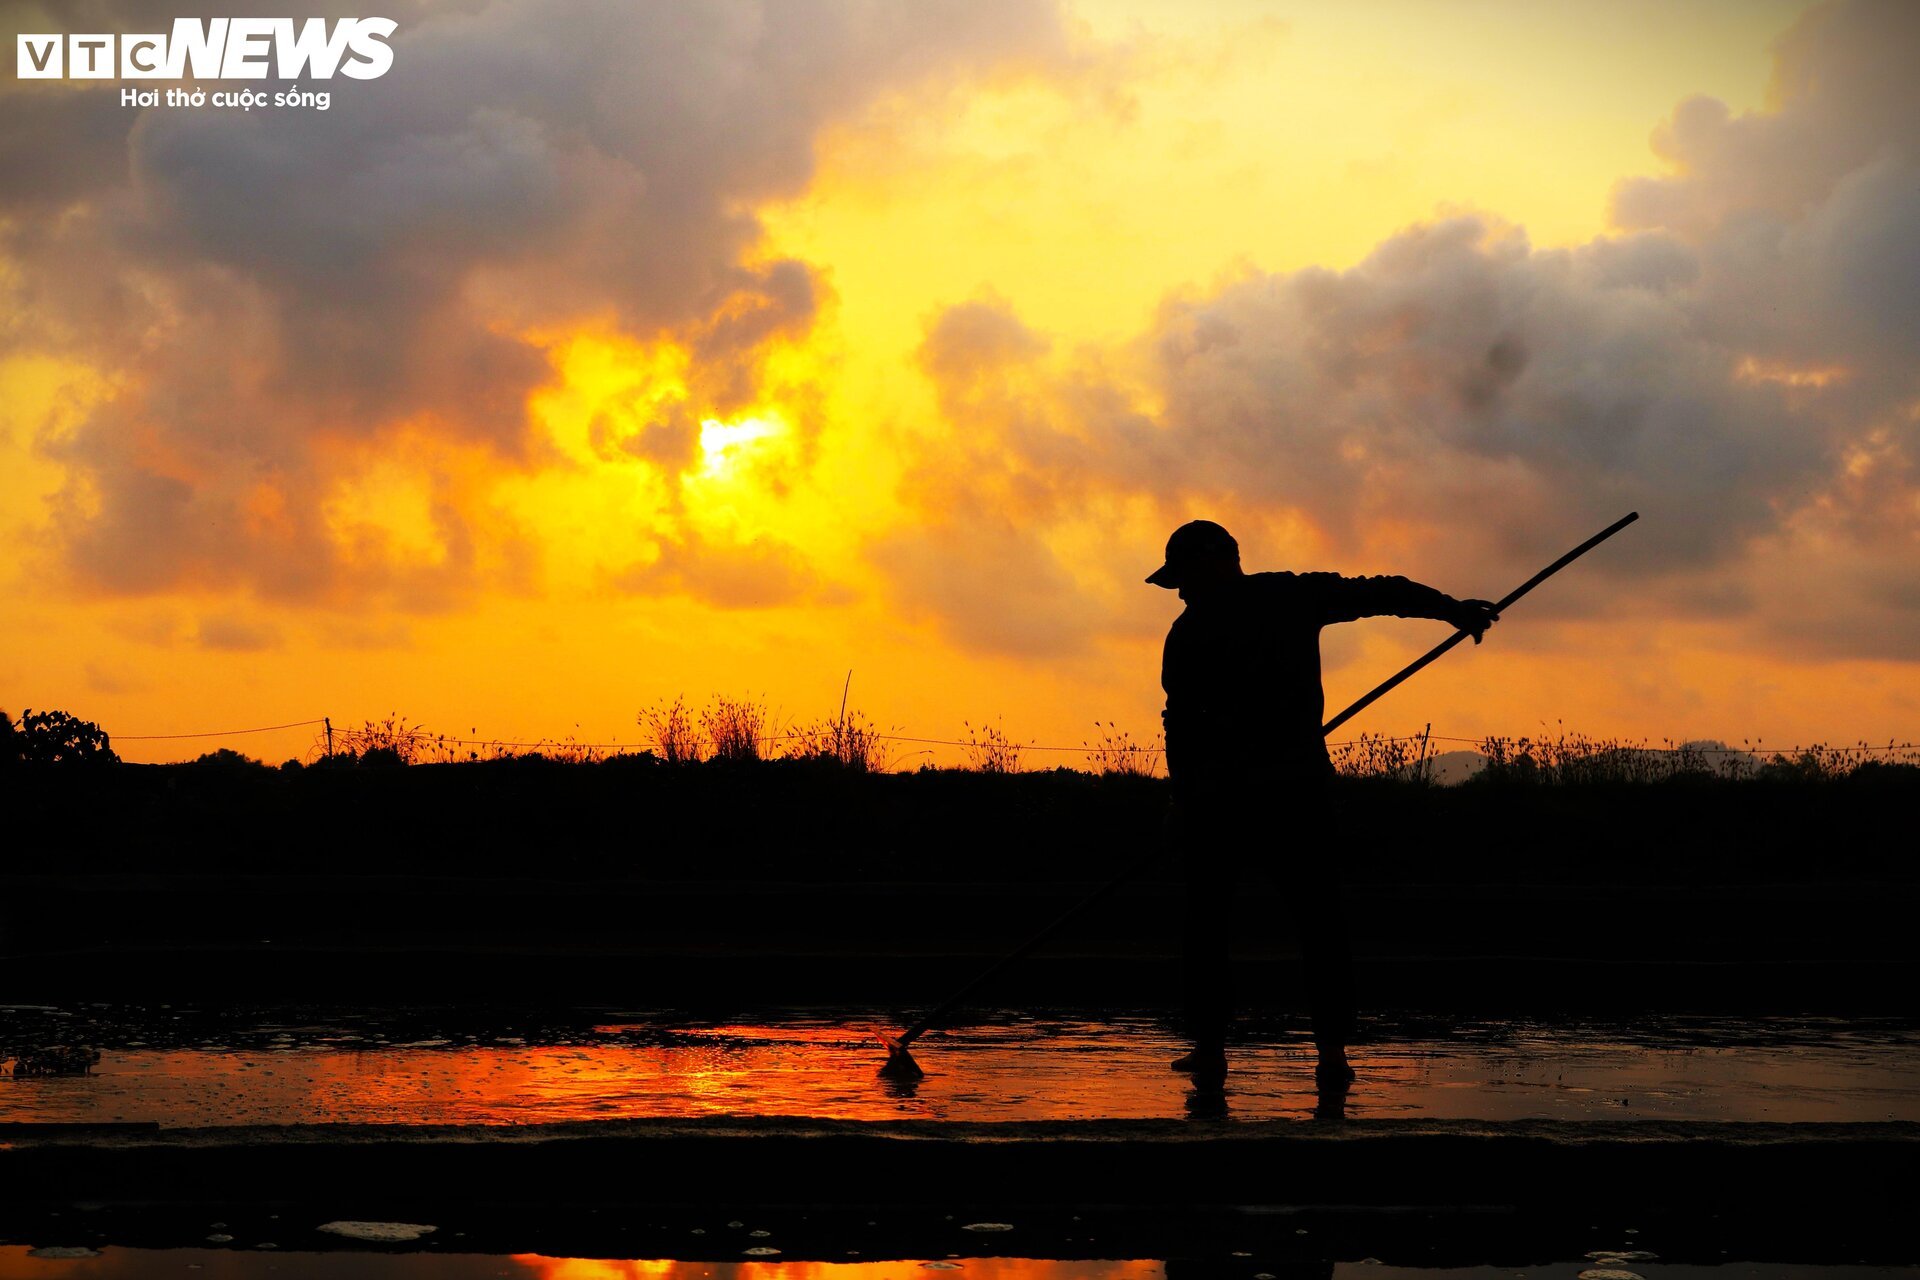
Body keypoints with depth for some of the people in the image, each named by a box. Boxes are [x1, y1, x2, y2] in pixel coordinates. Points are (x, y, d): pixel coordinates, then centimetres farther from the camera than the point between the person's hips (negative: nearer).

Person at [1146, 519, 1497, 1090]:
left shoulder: (1190, 632, 1)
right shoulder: (1296, 596, 8)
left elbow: (1182, 723, 1)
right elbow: (1380, 593, 9)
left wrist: (1184, 796, 10)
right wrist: (1452, 608, 18)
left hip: (1221, 796, -2)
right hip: (1301, 786, 2)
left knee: (1207, 923, 9)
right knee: (1320, 921, 6)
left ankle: (1209, 1048, 6)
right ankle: (1332, 1049, -1)